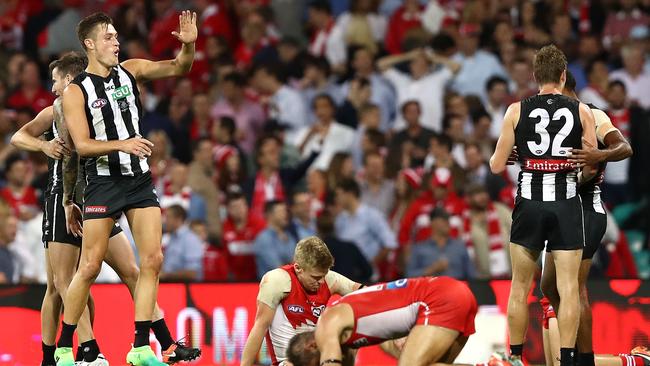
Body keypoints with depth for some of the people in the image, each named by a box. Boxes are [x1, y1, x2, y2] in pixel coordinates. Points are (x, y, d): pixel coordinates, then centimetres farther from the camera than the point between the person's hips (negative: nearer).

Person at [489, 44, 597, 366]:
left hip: (530, 204, 0)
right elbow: (591, 168, 2)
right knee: (568, 287, 0)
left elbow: (497, 166, 1)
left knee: (520, 287, 11)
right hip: (567, 205, 0)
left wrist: (492, 158, 24)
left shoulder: (517, 111, 0)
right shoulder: (581, 112, 1)